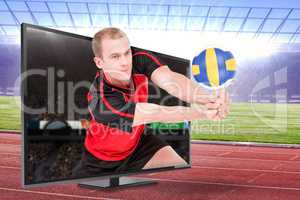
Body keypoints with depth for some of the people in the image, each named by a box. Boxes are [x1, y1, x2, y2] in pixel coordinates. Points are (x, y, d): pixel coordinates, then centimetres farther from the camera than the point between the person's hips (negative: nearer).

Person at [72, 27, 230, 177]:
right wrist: (203, 113, -56)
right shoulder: (102, 100, -37)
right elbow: (158, 114, -43)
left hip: (138, 145, 3)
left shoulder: (140, 61, -23)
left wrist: (207, 99, -61)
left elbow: (171, 79, -41)